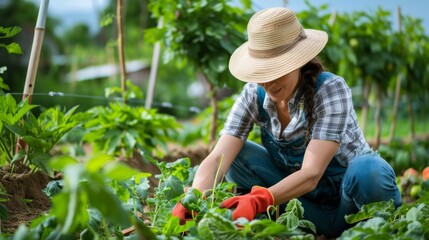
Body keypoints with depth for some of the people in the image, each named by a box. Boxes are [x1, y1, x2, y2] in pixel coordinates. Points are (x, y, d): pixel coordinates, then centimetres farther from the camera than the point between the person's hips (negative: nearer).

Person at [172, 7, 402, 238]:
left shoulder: (331, 89, -25)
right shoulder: (254, 95, -14)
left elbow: (311, 173, -35)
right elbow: (217, 158, -24)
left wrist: (260, 200, -51)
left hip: (352, 191, -4)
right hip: (296, 191, 5)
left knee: (370, 171, -37)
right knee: (236, 157, -18)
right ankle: (323, 226, -17)